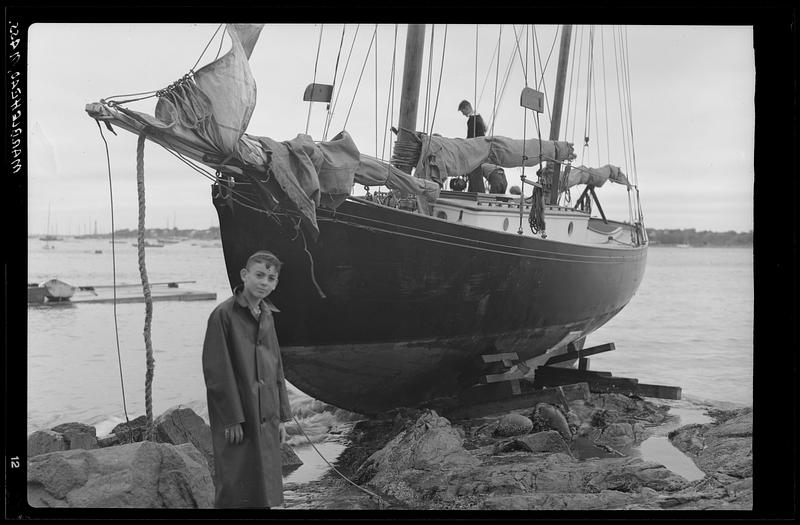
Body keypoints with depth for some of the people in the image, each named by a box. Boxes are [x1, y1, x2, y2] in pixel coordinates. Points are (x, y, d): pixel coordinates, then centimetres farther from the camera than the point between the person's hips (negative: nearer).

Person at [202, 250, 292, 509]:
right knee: (235, 493, -1)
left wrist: (281, 418, 13)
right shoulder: (223, 315, -11)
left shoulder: (267, 315, 11)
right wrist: (232, 419, -16)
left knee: (264, 491, 12)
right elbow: (217, 371, -14)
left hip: (266, 421, 7)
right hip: (237, 422, -7)